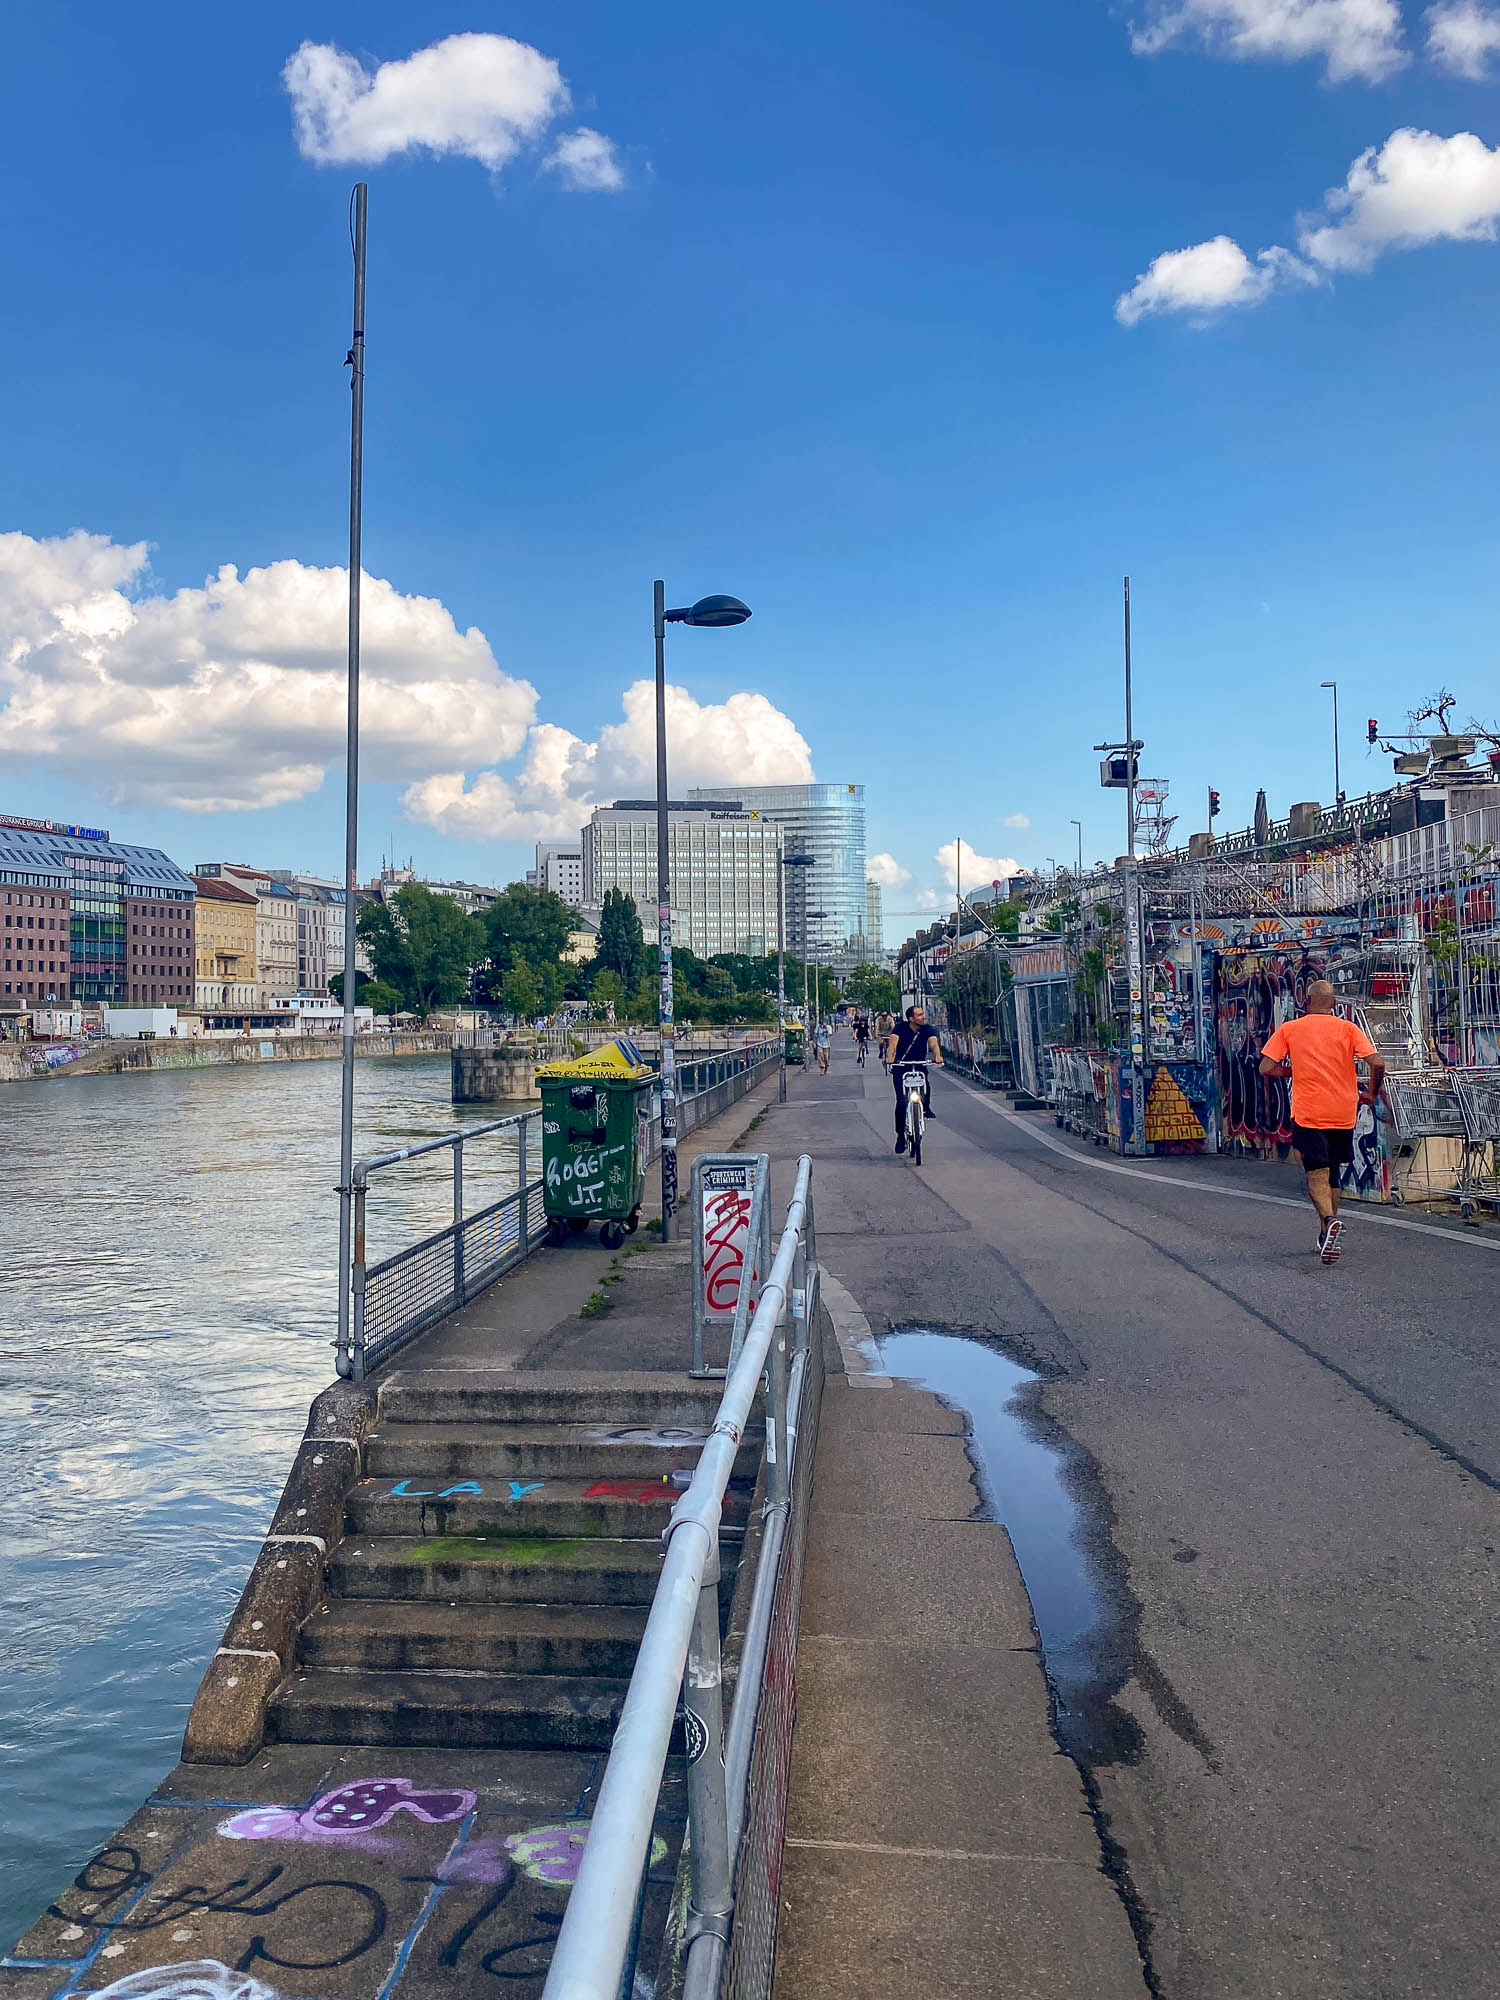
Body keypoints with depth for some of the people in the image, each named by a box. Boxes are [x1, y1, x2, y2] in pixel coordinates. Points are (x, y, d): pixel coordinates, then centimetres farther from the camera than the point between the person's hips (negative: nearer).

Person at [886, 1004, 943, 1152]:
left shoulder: (926, 1029, -3)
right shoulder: (900, 1027, -9)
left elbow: (933, 1043, -20)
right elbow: (893, 1042, -25)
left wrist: (937, 1055, -42)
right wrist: (889, 1057, -44)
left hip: (919, 1066, 2)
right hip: (900, 1068, -2)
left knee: (926, 1084, -26)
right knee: (901, 1101, -13)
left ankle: (926, 1107, 3)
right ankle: (901, 1135, 0)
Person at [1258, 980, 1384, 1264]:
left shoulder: (1288, 1030, 0)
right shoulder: (1349, 1029, 1)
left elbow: (1266, 1068, -4)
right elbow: (1377, 1064, -9)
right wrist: (1371, 1094, 8)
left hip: (1307, 1114, -2)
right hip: (1343, 1114, 3)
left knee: (1317, 1176, -4)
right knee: (1331, 1174, 18)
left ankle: (1330, 1221, -31)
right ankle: (1328, 1234, 26)